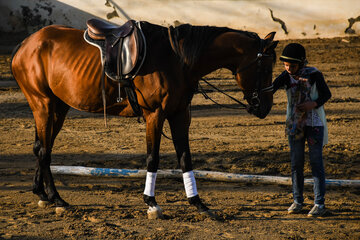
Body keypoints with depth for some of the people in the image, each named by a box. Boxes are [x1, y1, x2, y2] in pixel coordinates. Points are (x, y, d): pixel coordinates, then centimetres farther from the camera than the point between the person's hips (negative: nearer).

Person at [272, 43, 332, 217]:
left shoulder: (314, 75, -11)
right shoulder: (286, 76, -6)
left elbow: (327, 94, -2)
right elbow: (271, 88, -21)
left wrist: (314, 104, -21)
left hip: (314, 124, -3)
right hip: (294, 124, 3)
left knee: (316, 162, -3)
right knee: (296, 163, 8)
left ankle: (319, 203, 1)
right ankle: (297, 201, 19)